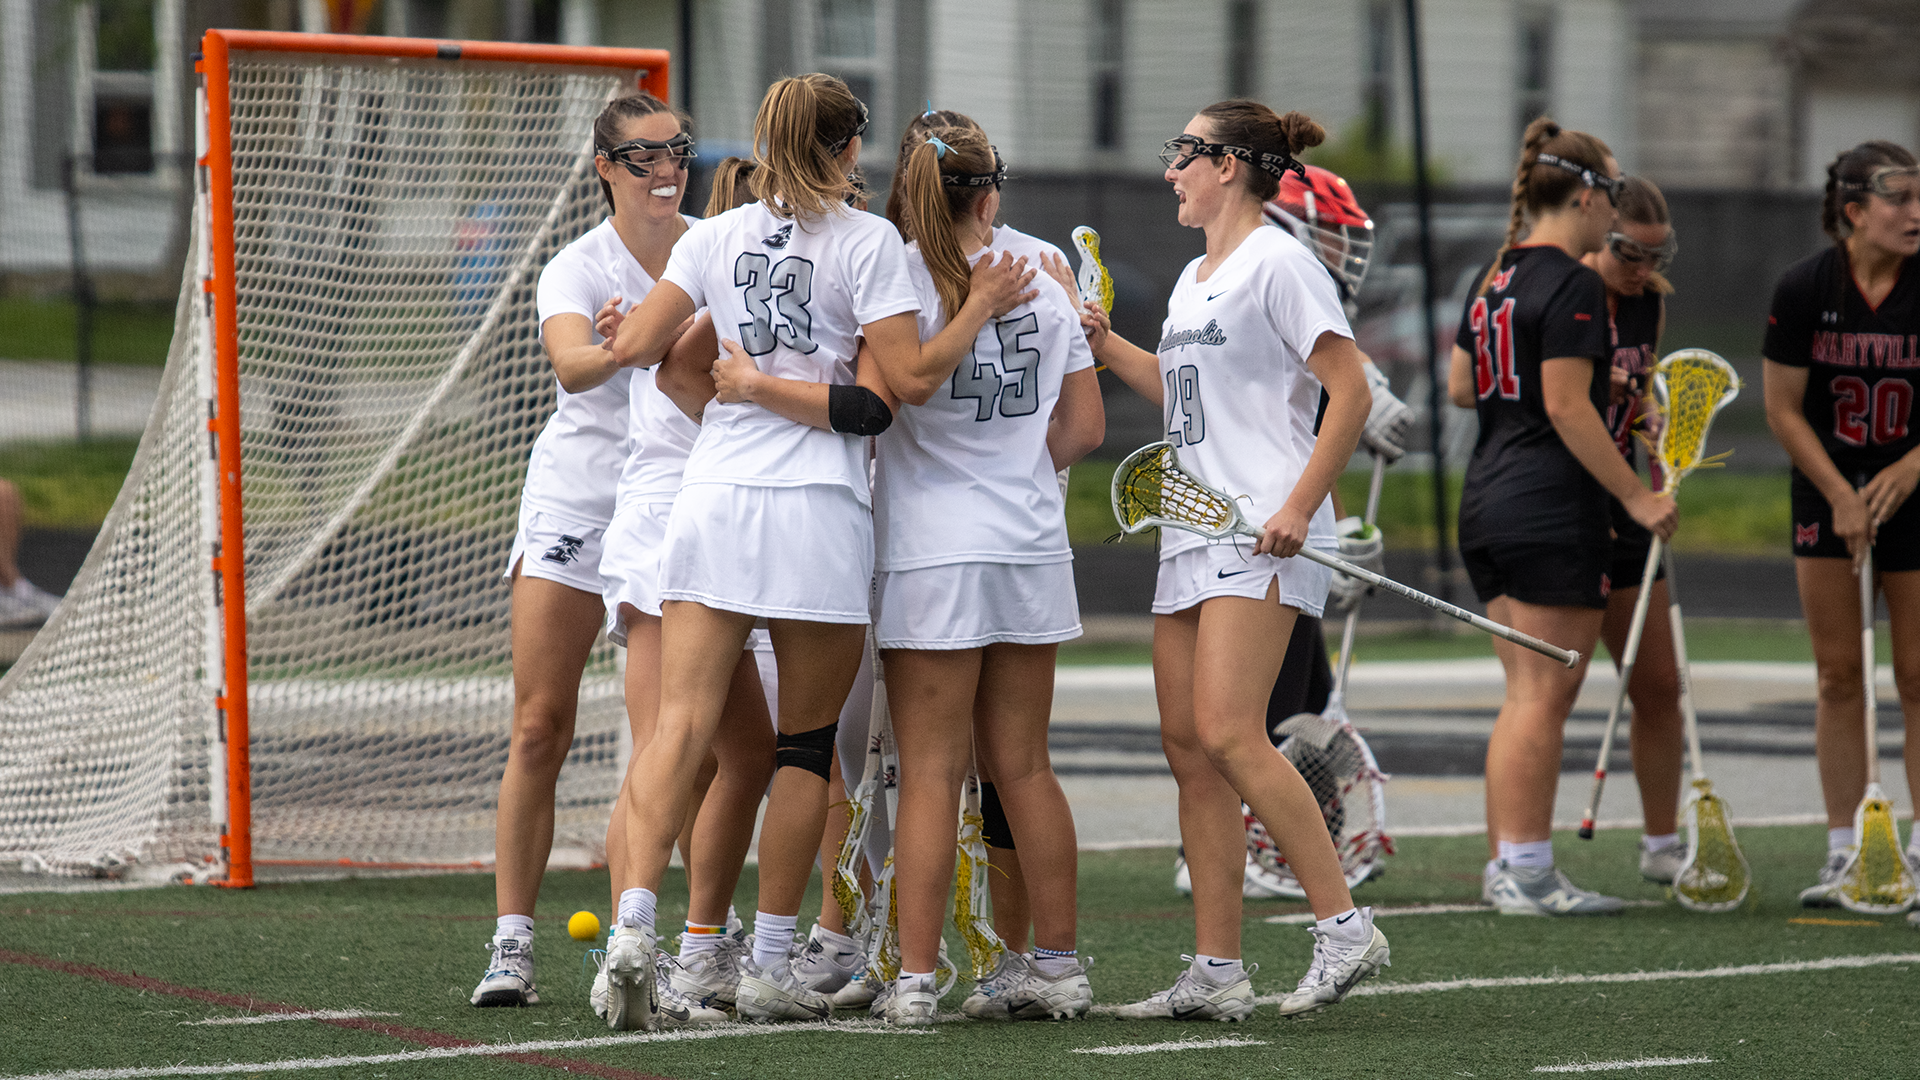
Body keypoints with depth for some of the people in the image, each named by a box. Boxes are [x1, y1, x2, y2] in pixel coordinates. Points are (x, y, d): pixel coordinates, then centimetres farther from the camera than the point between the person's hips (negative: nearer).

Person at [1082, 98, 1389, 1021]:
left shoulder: (1277, 263, -8)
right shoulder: (1195, 279, 20)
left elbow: (1350, 392, -13)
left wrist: (1298, 506, -19)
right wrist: (1106, 345, 20)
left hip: (1260, 537, -9)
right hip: (1191, 532, 9)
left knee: (1226, 735, -19)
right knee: (1188, 747, 4)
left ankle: (1343, 924, -13)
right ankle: (1216, 971, 5)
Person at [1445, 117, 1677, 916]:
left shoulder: (1496, 276, 13)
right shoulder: (1572, 285, -13)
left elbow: (1460, 387, 19)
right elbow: (1568, 406, -18)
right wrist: (1637, 496, -16)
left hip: (1485, 501, 9)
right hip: (1552, 509, -9)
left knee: (1526, 695, 13)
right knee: (1543, 699, -5)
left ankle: (1507, 866, 13)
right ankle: (1525, 873, -5)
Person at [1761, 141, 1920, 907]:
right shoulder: (1803, 288, -10)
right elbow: (1783, 409, -4)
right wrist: (1840, 494, -9)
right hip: (1827, 491, 0)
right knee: (1838, 676, 2)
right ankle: (1844, 857, 6)